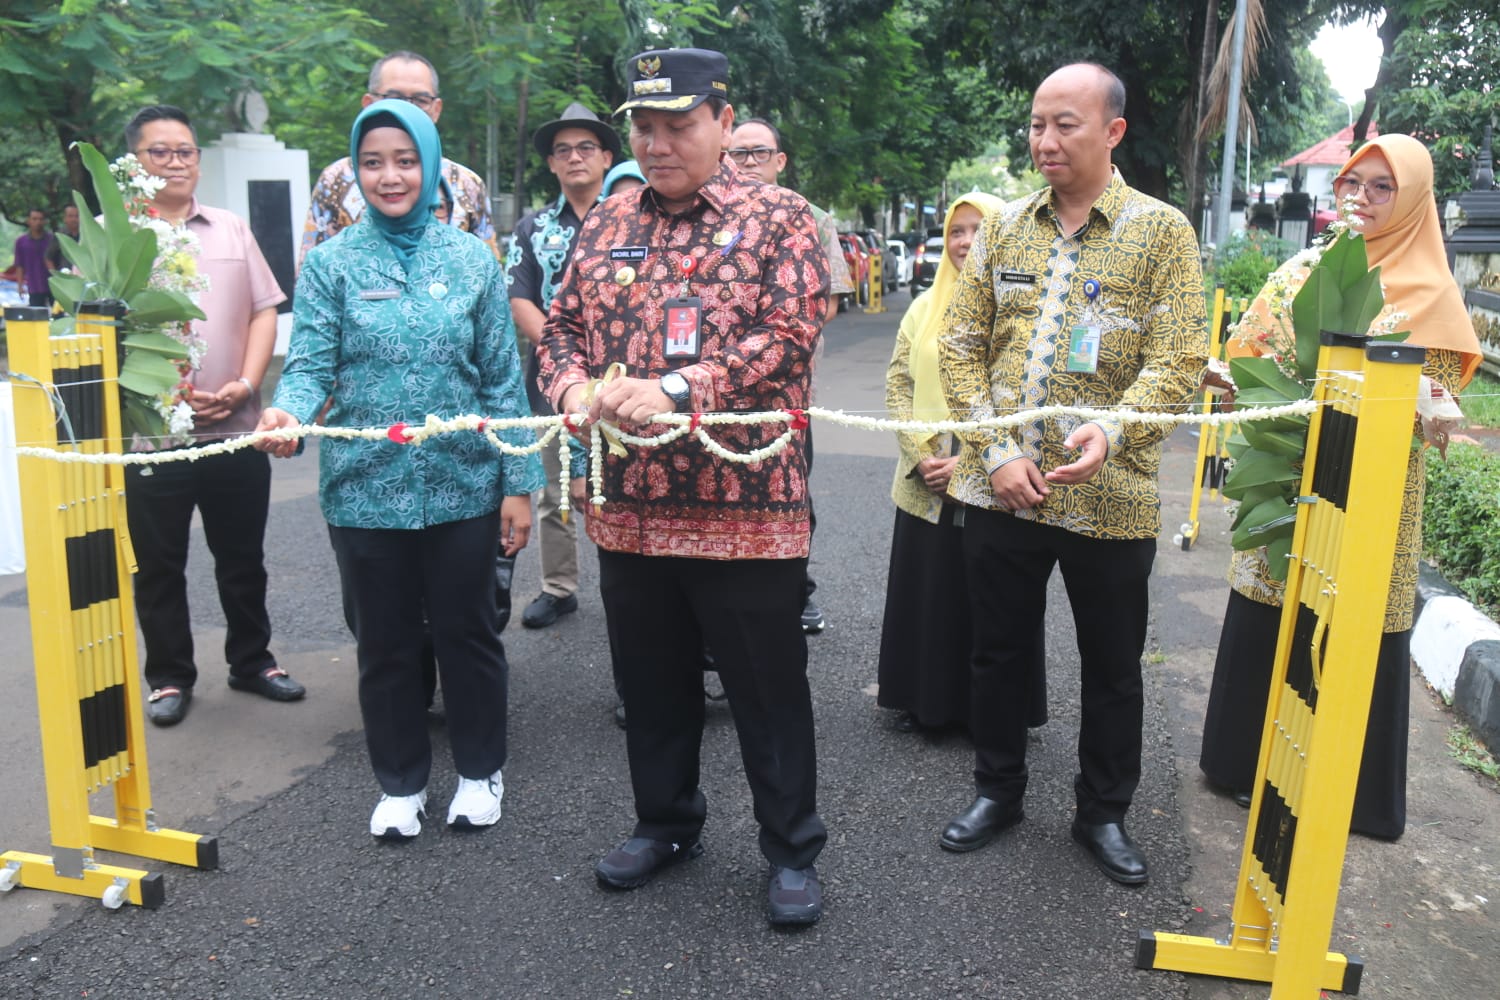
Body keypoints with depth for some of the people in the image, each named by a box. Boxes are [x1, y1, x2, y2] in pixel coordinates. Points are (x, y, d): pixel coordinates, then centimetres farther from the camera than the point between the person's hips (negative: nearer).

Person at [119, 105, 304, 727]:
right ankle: (169, 676, 23)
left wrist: (245, 384, -8)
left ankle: (251, 661, 28)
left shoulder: (232, 230, 10)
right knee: (158, 565, 9)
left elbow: (264, 312, 7)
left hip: (236, 428, 2)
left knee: (243, 558, 13)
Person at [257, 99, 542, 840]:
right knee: (384, 642, 13)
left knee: (467, 632, 12)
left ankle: (480, 771, 32)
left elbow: (502, 378, 1)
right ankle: (400, 783, 32)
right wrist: (287, 413, -29)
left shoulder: (472, 258, 2)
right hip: (365, 490, 1)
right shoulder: (331, 263, 1)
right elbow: (311, 364, -5)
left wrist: (519, 481, -2)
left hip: (463, 487, 0)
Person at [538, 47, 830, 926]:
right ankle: (666, 824, 39)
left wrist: (676, 391, -24)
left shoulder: (778, 219, -2)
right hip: (629, 507, 5)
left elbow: (789, 334, -14)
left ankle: (792, 850, 26)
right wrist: (573, 388, -8)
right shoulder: (607, 226, 13)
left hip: (746, 506, -5)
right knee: (653, 683, 18)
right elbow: (562, 325, 15)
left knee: (769, 689, 7)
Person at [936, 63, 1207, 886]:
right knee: (998, 649, 14)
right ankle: (997, 789, 35)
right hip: (999, 488, 3)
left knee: (1112, 667, 12)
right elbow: (960, 344, 4)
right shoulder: (1005, 227, 6)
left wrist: (1112, 432, -28)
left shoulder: (1161, 231, -2)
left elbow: (1178, 360, -9)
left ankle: (1103, 812, 32)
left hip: (1109, 497, -2)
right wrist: (996, 449, -9)